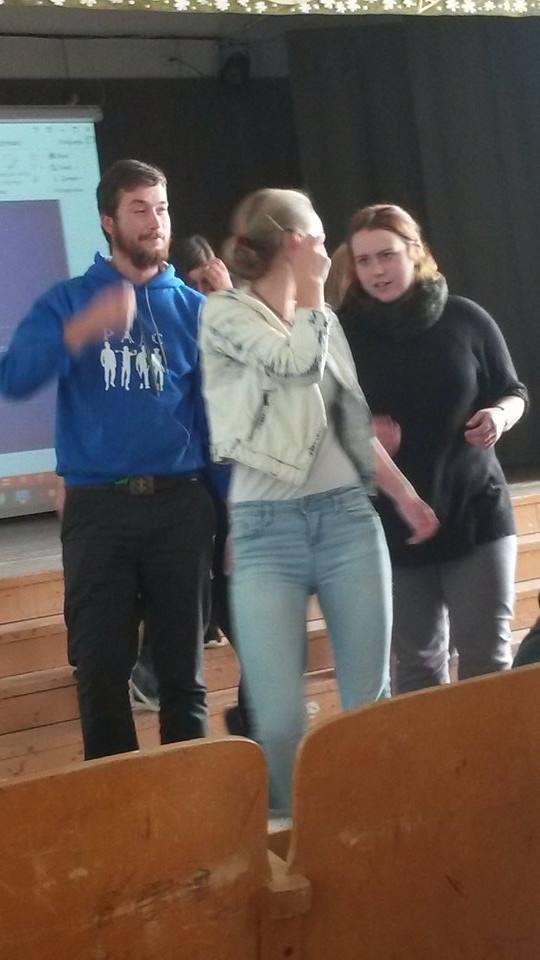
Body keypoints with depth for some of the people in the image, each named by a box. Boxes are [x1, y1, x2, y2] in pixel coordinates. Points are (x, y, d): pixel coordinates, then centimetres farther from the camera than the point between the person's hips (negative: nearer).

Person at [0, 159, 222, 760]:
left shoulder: (193, 308, 8)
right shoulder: (68, 300, 5)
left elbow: (217, 415, 8)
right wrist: (83, 329, -27)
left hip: (180, 504, 1)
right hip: (98, 507, -1)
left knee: (182, 669, 7)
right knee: (101, 671, 1)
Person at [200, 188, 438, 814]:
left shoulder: (325, 320, 16)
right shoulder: (224, 311, -1)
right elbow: (295, 360, -18)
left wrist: (405, 496, 20)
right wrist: (311, 288, -3)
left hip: (348, 518, 5)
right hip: (266, 530, -5)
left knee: (369, 705, 4)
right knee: (279, 722, -10)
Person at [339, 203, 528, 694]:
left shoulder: (466, 319, -3)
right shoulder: (345, 333, -3)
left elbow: (513, 392, 8)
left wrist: (499, 416, -14)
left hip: (476, 513, -1)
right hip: (394, 522, 1)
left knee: (488, 655, 0)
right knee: (418, 662, 10)